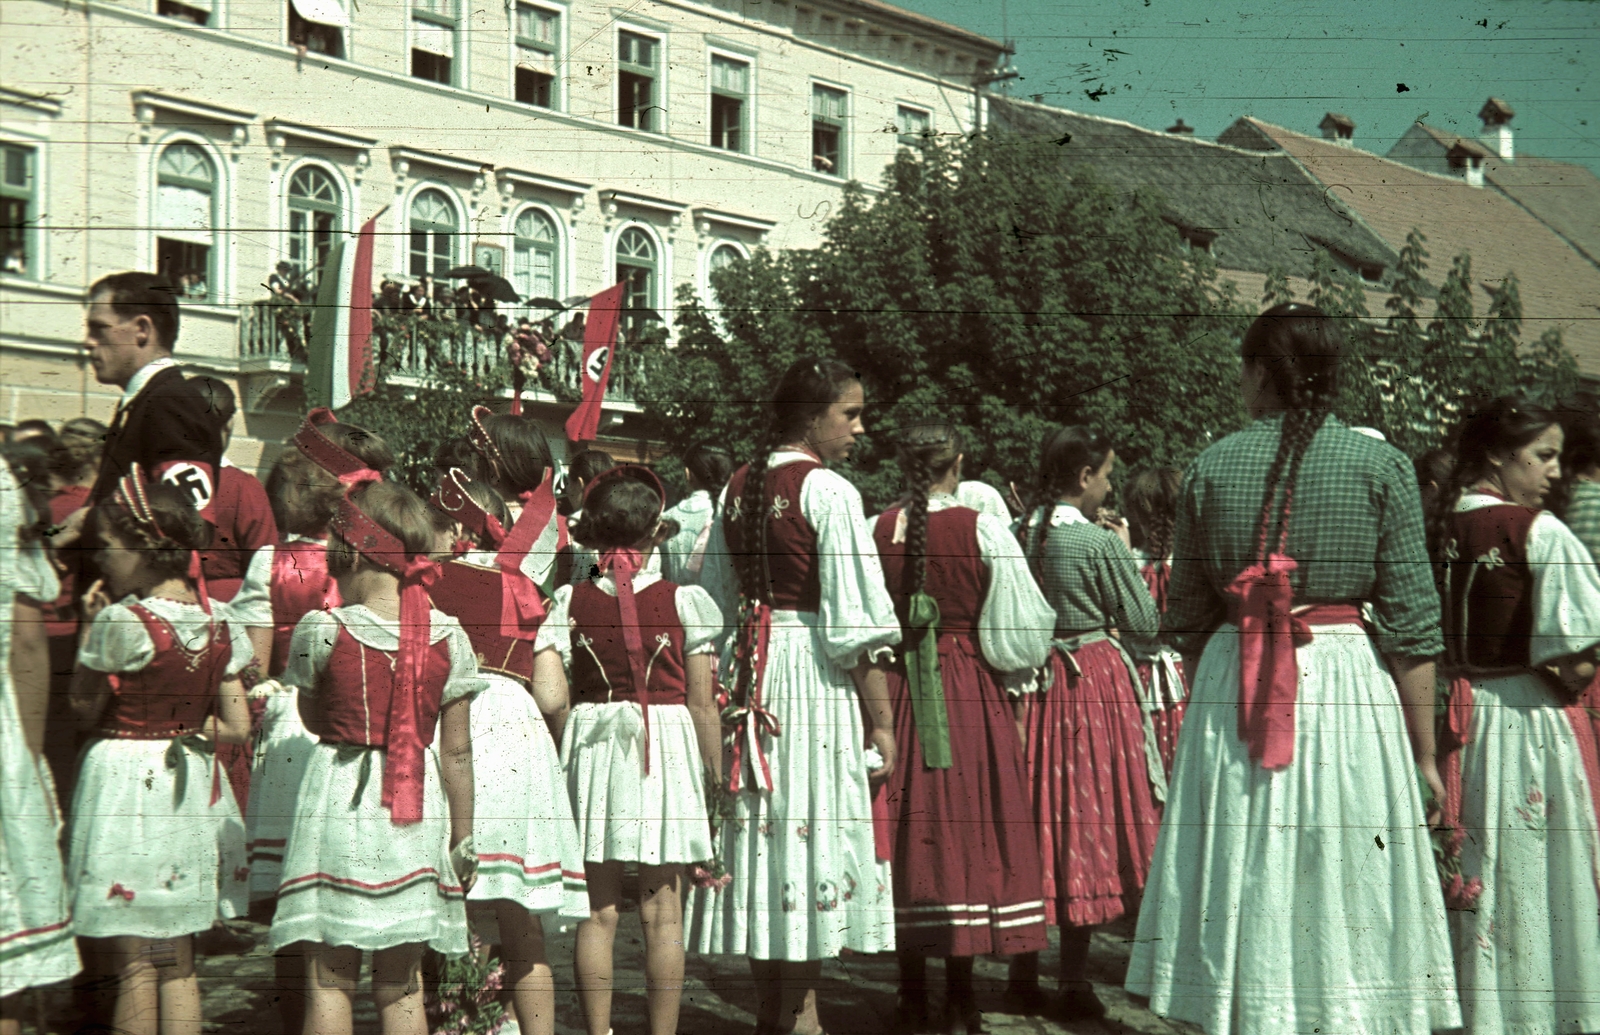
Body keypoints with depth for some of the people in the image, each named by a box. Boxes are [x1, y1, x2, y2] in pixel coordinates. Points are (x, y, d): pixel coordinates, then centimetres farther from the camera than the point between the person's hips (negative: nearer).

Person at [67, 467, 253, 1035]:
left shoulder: (121, 620, -15)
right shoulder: (218, 622, 3)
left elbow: (83, 707, -5)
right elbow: (237, 727, 4)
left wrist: (88, 626, 1)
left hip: (127, 782, -6)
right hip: (192, 789, 6)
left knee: (135, 966, 2)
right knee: (178, 965, 15)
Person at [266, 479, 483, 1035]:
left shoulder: (320, 630, -10)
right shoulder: (447, 636, -4)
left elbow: (313, 719, 6)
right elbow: (456, 751, -1)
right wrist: (462, 836, 8)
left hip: (340, 801, -2)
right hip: (417, 814, 3)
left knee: (329, 981, 7)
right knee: (401, 984, 12)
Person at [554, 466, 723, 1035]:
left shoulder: (568, 601, 0)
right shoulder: (684, 600, -4)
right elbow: (702, 704, -2)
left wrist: (559, 771, 11)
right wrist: (717, 783, 6)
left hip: (589, 747, 2)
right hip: (667, 751, -1)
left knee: (598, 910, 8)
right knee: (662, 913, 5)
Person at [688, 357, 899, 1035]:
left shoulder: (738, 487, 10)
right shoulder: (829, 491, -12)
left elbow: (716, 601, 15)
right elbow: (856, 624, -15)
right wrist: (882, 722, -12)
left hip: (749, 670, 7)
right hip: (815, 675, -7)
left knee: (765, 827, 12)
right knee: (811, 829, -1)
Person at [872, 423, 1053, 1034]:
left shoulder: (874, 532, -2)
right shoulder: (985, 531, -7)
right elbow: (1018, 631, -5)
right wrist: (1018, 677, 13)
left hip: (894, 693, 2)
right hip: (969, 696, -2)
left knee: (907, 823, 8)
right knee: (965, 823, 6)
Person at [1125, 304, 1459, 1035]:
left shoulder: (1209, 469, 2)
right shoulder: (1380, 466, -3)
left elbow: (1187, 620, 7)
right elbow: (1412, 623, -4)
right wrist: (1423, 749, 4)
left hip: (1229, 688, 2)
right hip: (1347, 682, -1)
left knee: (1243, 892, 10)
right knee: (1347, 898, 6)